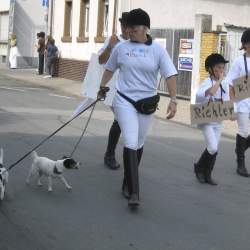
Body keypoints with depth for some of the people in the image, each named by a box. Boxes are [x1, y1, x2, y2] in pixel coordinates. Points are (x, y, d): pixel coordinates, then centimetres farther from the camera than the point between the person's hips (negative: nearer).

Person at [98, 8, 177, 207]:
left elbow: (170, 75, -8)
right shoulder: (121, 48, 0)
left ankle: (128, 184, 33)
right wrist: (103, 87, 22)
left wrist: (173, 100, -17)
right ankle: (133, 192, -15)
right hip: (125, 101, -1)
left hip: (147, 103, 1)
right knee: (130, 144, -14)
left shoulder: (157, 50, -4)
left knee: (138, 145, 13)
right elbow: (110, 68, 18)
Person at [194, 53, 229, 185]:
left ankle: (207, 175, 23)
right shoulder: (207, 82, -14)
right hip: (206, 120, -7)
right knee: (213, 148, -14)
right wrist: (219, 80, -33)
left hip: (218, 120, 7)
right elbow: (210, 92, -38)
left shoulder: (224, 84, 6)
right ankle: (199, 167, 12)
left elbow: (227, 102, 12)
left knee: (214, 149, 9)